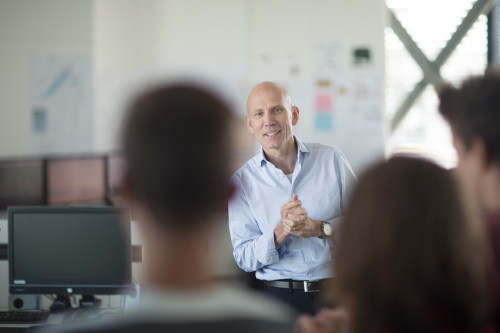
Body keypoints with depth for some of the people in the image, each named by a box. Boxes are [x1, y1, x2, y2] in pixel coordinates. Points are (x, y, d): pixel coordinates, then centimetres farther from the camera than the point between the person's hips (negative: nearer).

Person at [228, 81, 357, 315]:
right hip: (281, 297, 0)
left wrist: (321, 229, -9)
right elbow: (244, 258, 3)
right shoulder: (241, 181, 6)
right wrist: (281, 232, -14)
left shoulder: (331, 159, 7)